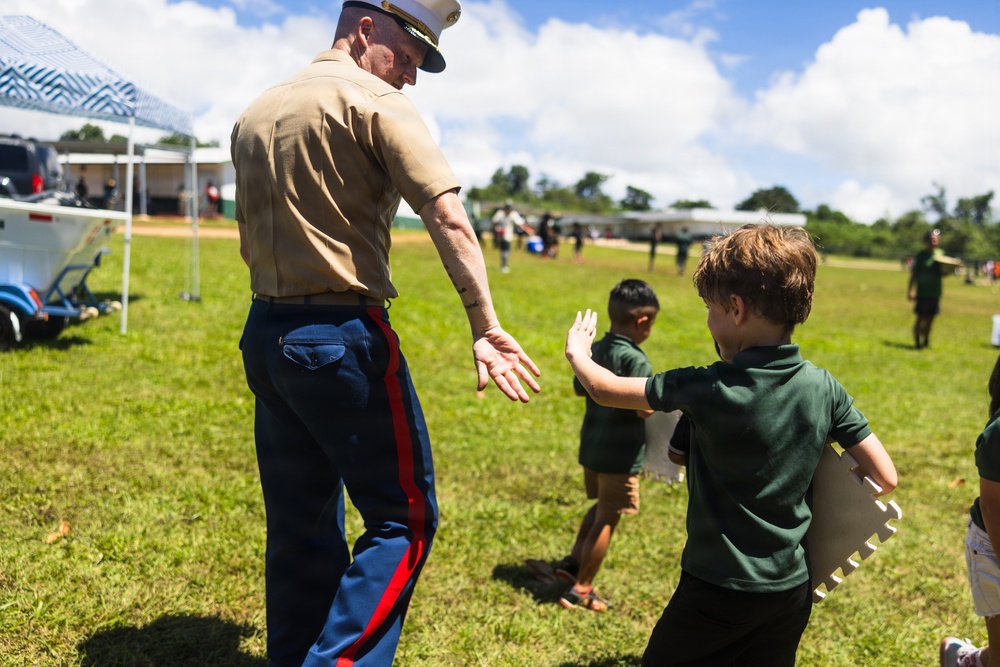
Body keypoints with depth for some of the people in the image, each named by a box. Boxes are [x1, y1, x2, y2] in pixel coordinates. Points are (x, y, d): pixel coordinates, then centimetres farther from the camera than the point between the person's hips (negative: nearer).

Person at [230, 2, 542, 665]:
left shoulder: (255, 112, 17)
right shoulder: (375, 101, -7)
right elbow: (448, 216, -19)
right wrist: (487, 327, -19)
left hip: (265, 336, 8)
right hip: (341, 335, -8)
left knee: (300, 528, 16)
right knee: (405, 518, 3)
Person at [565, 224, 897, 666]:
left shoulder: (707, 389, -20)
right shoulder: (824, 388, -8)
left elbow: (605, 389, -7)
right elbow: (885, 478, -3)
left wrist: (577, 353, 13)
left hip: (719, 592, -5)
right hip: (793, 590, 5)